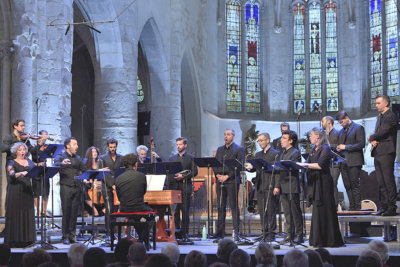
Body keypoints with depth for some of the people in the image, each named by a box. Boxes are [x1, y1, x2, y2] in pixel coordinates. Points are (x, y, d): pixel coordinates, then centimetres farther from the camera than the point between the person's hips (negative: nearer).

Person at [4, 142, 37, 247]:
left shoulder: (29, 162, 16)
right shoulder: (12, 163, 1)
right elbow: (12, 175, -17)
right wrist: (21, 173, -36)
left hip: (27, 191, 4)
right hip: (15, 192, -4)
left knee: (27, 214, 3)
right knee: (15, 214, -4)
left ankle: (26, 238, 9)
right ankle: (14, 240, -2)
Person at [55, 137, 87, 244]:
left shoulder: (78, 158, 18)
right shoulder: (61, 157, 1)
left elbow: (84, 169, 23)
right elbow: (55, 165, -19)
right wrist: (62, 163, -38)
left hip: (77, 188, 5)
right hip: (66, 187, -5)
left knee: (74, 213, 5)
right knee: (66, 212, -5)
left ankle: (72, 236, 11)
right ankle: (65, 237, 0)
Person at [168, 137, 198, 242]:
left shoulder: (191, 157, 7)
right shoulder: (172, 158, 18)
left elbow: (194, 172, -1)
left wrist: (183, 176, -12)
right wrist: (174, 176, -5)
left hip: (185, 187, -3)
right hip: (174, 186, 3)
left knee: (185, 211, -5)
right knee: (175, 211, 1)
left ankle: (184, 234, -2)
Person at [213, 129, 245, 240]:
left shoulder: (239, 149, 2)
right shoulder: (220, 149, 20)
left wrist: (227, 176, -13)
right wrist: (217, 174, -1)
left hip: (232, 181, -5)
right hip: (220, 181, 5)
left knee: (234, 206, -6)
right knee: (221, 207, 5)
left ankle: (236, 232, -3)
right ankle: (220, 233, 8)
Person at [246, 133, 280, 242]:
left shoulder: (275, 154, -2)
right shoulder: (258, 154, 19)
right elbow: (254, 168, 16)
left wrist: (276, 187, -15)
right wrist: (250, 167, -9)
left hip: (270, 187, -7)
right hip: (260, 187, 7)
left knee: (271, 211, -5)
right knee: (262, 211, 8)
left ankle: (271, 234, -2)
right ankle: (265, 232, 15)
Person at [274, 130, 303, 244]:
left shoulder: (296, 153, -6)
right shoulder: (282, 154, 20)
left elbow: (292, 168, -18)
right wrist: (277, 186, 16)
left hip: (292, 187, -8)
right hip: (283, 187, 8)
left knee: (295, 211, -4)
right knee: (287, 212, 9)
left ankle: (299, 235, 0)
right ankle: (289, 234, 13)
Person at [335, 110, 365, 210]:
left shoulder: (358, 128, -4)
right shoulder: (342, 131, 20)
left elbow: (361, 144, -12)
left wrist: (346, 147, -14)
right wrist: (339, 149, 5)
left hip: (354, 161, -7)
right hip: (343, 162, 7)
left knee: (355, 185, -7)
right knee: (347, 186, 6)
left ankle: (357, 208, -4)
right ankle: (352, 207, 11)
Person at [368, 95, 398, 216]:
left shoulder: (391, 116, -8)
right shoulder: (380, 117, 21)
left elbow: (382, 132, -17)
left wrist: (371, 138, 0)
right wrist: (373, 141, 0)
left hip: (386, 153, -9)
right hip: (378, 153, 9)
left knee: (388, 180, -8)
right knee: (381, 182, 9)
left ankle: (392, 207, -5)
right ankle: (384, 206, 13)